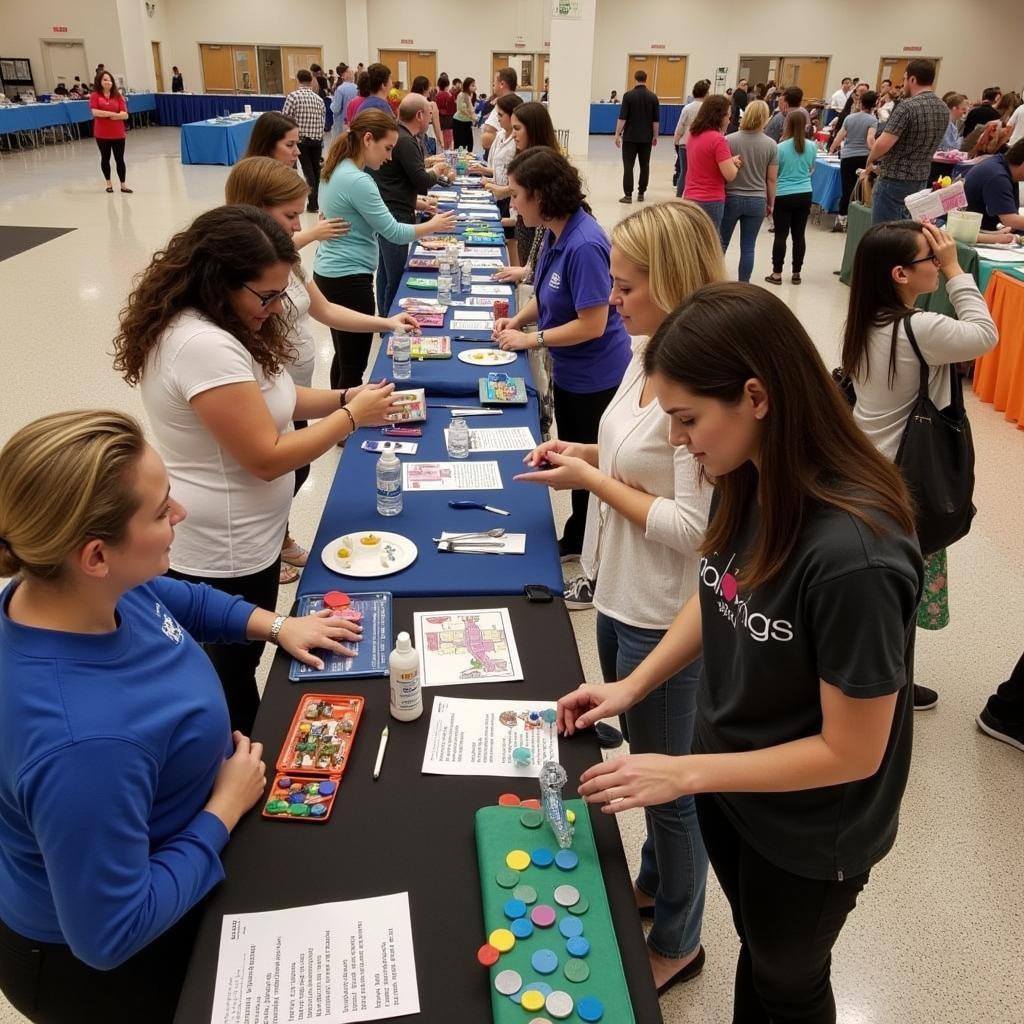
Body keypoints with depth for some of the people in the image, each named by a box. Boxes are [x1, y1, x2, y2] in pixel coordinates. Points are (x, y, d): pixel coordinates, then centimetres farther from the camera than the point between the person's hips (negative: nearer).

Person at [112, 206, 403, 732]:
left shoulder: (213, 326, 2)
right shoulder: (205, 345, -29)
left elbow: (263, 397, 13)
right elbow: (266, 457, -28)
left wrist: (343, 397, -2)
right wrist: (352, 417, -18)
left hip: (233, 540, 10)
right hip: (223, 553, -10)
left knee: (234, 669, 26)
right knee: (230, 682, 13)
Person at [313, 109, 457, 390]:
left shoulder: (339, 170, 9)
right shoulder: (356, 181, -21)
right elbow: (393, 232, -16)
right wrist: (433, 226, -2)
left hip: (330, 274, 10)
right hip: (349, 280, -10)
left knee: (344, 358, 20)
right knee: (354, 366, -1)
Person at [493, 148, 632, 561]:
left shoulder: (584, 245, -27)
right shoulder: (555, 233, -1)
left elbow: (592, 324, -27)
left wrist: (531, 339, -19)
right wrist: (518, 319, -3)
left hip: (595, 376, -9)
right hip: (569, 371, 9)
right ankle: (577, 540, 40)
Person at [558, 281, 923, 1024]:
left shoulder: (852, 553, -36)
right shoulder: (746, 482, -14)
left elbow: (850, 753, -26)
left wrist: (685, 773, -22)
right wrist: (632, 686, -3)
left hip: (809, 831, -5)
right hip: (731, 783, 6)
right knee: (757, 955, 32)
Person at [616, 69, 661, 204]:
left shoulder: (629, 95, -6)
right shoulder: (653, 97, 3)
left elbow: (622, 117, -10)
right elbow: (655, 120, 5)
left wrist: (617, 134, -5)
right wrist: (655, 136, 13)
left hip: (630, 137, -3)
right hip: (646, 138, 3)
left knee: (628, 166, -2)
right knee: (644, 165, 10)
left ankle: (628, 195, -9)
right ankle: (641, 193, 12)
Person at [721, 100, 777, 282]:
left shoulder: (729, 140, -8)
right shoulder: (771, 145, -3)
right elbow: (772, 179, 0)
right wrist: (771, 203, 12)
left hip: (731, 198, -1)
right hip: (757, 201, 1)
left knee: (722, 243, 11)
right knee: (748, 247, 6)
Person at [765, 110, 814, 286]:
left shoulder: (781, 147, -11)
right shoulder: (812, 146, 1)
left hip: (783, 195, -4)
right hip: (804, 195, 4)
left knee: (781, 235, 0)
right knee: (799, 235, 8)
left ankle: (777, 274, 2)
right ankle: (796, 273, 14)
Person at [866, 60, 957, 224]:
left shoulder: (908, 106, -17)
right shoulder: (943, 109, 9)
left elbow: (883, 144, -23)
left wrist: (870, 160, -2)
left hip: (895, 180, -8)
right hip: (921, 179, 8)